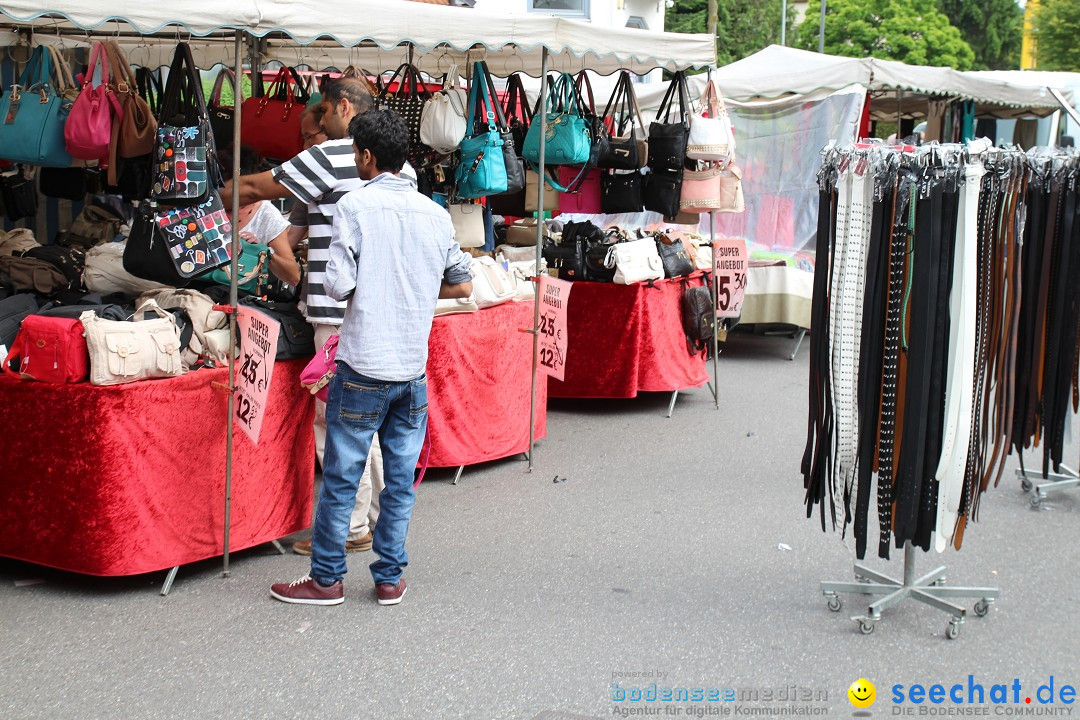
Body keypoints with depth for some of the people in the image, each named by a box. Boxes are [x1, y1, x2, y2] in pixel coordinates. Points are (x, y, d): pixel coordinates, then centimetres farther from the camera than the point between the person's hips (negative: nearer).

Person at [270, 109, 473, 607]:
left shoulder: (356, 205, -9)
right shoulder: (435, 214, 6)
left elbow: (338, 285, -14)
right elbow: (462, 285, 15)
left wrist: (363, 289, 8)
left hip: (364, 366, -5)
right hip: (414, 368, 5)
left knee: (340, 477, 5)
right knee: (401, 479, 10)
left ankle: (327, 579, 13)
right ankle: (389, 579, 17)